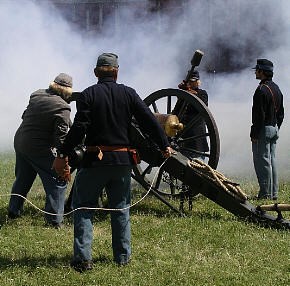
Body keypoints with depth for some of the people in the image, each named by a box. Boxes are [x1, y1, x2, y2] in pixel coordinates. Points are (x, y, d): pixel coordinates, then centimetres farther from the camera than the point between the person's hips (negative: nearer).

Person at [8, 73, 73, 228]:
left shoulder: (37, 95, 4)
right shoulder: (62, 108, -15)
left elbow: (24, 116, 15)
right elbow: (60, 138, -19)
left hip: (19, 142, 8)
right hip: (38, 149, -7)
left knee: (22, 179, 24)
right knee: (57, 181, 2)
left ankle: (14, 211, 35)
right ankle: (54, 220, 0)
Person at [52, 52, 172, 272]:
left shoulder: (88, 94, -5)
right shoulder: (128, 93, 3)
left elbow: (79, 128, -15)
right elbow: (150, 121, 1)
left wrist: (63, 155, -11)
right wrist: (165, 146, 10)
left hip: (94, 161, -3)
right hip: (123, 161, 3)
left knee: (83, 208, 6)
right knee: (121, 208, 16)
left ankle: (83, 258, -2)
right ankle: (123, 256, 19)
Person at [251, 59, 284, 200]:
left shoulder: (261, 90, -16)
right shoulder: (277, 88, 13)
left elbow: (259, 115, -20)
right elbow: (281, 113, 18)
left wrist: (254, 133, -17)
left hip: (263, 130, -9)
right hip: (274, 128, 9)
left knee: (262, 162, -5)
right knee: (272, 161, 12)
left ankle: (265, 193, -5)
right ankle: (274, 193, 15)